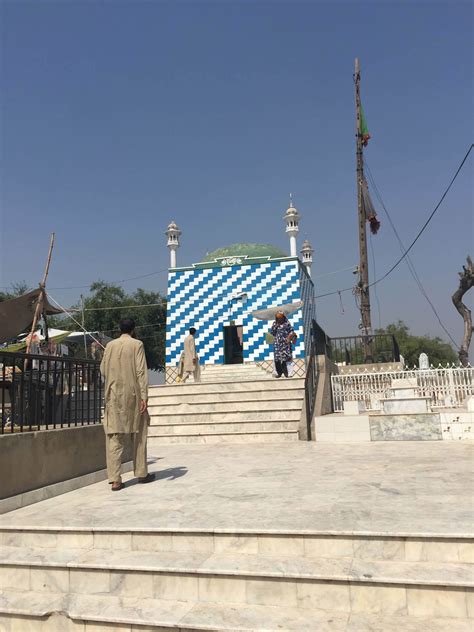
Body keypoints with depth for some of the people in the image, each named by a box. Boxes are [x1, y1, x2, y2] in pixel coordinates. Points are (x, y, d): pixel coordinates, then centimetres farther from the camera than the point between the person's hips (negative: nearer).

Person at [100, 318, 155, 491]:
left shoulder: (110, 345, 7)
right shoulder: (137, 344, -4)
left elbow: (103, 370, 12)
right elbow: (141, 371, -10)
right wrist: (144, 397, -11)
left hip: (113, 396, 3)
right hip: (132, 395, -3)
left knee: (114, 437, 3)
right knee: (139, 435, 12)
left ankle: (115, 479, -1)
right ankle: (141, 473, 21)